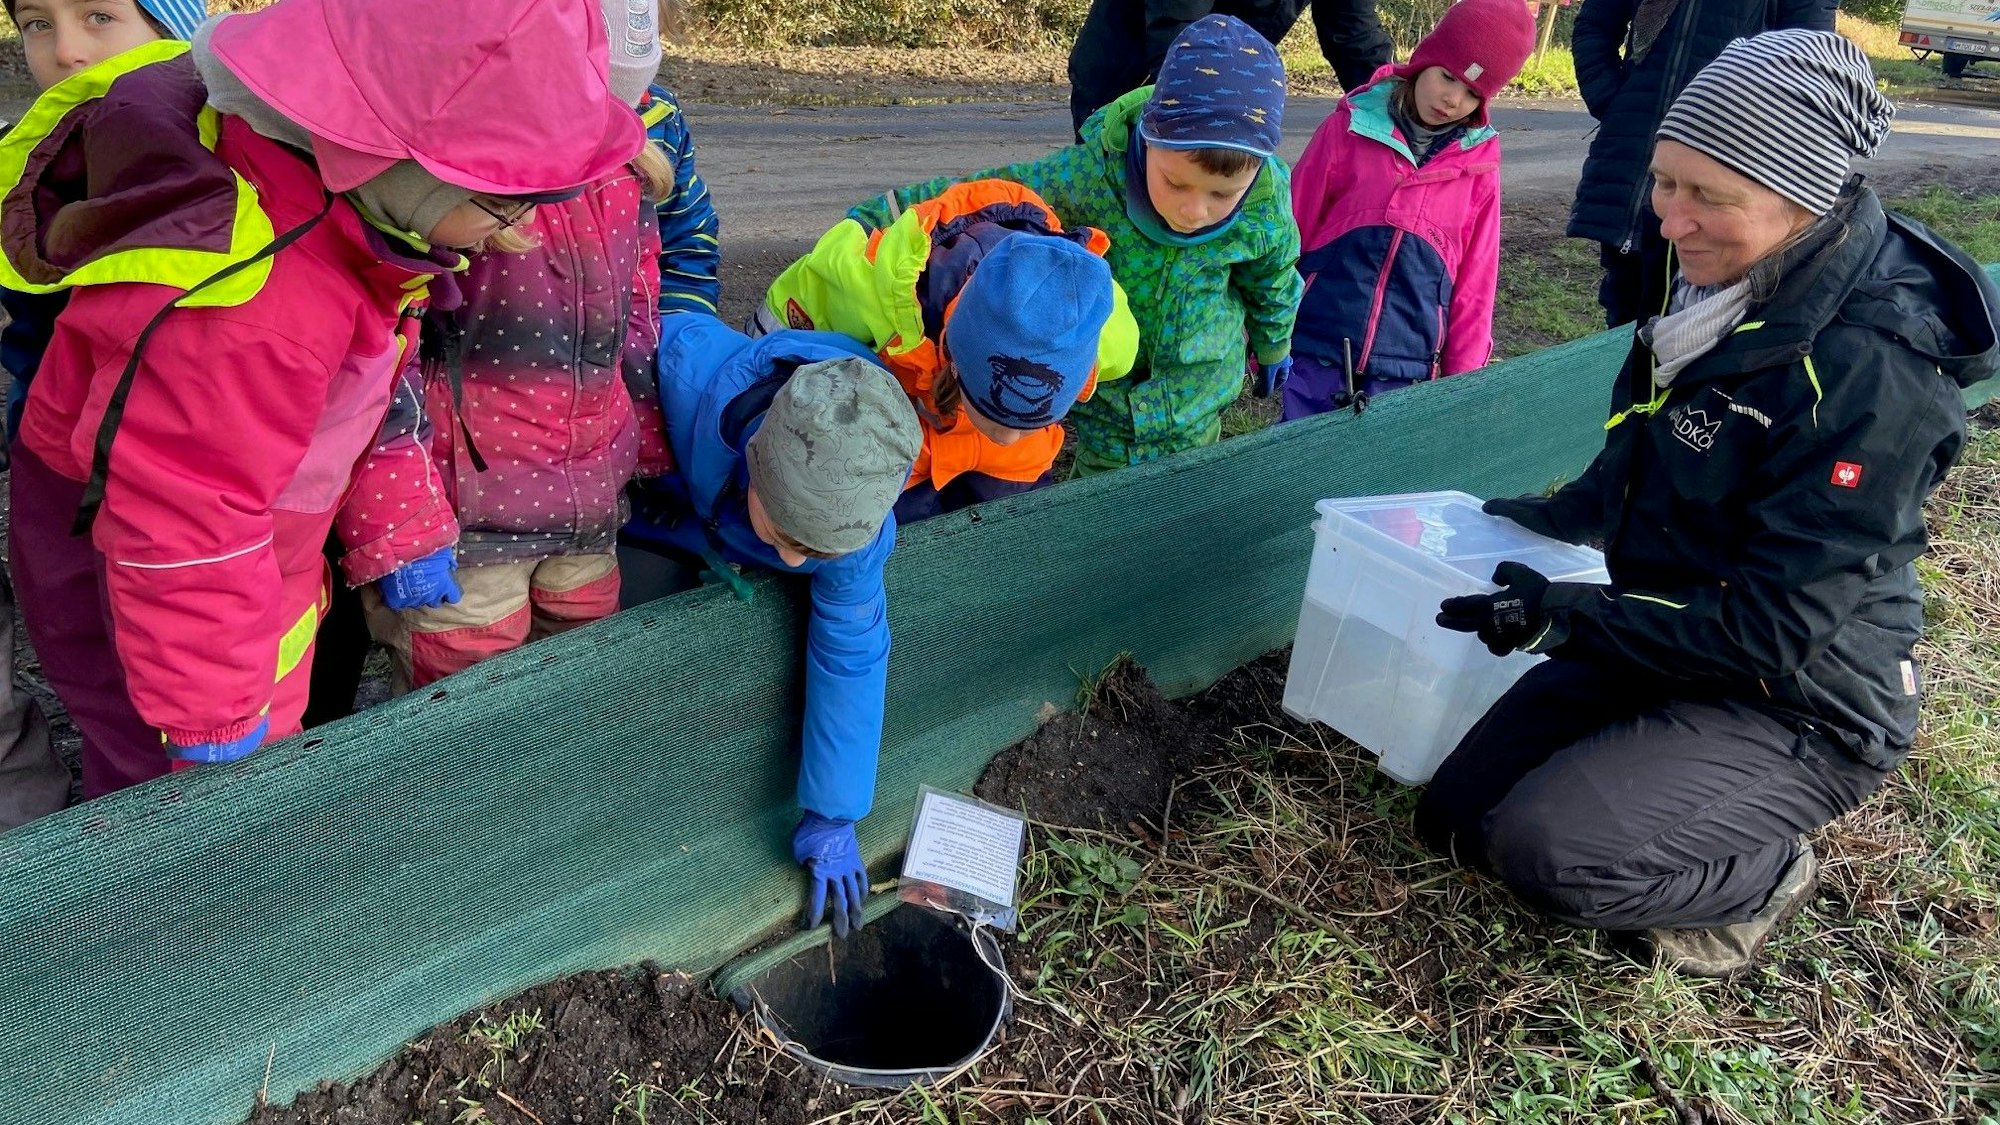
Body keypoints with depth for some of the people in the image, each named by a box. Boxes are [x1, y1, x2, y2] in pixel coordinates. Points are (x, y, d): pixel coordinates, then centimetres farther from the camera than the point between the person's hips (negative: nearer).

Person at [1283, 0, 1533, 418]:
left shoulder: (1479, 164, 2)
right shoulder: (1350, 127, -2)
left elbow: (1473, 283, 6)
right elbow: (1291, 234, 3)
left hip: (1404, 375, 1)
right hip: (1315, 358, -1)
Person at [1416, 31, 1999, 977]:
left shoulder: (1871, 372, -28)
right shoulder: (1724, 279, -3)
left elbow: (1775, 630, -27)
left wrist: (1566, 616, -28)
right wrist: (1557, 518, 9)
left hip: (1800, 709, -7)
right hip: (1665, 641, 8)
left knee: (1546, 850, -25)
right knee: (1454, 817, 5)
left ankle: (1761, 874, 3)